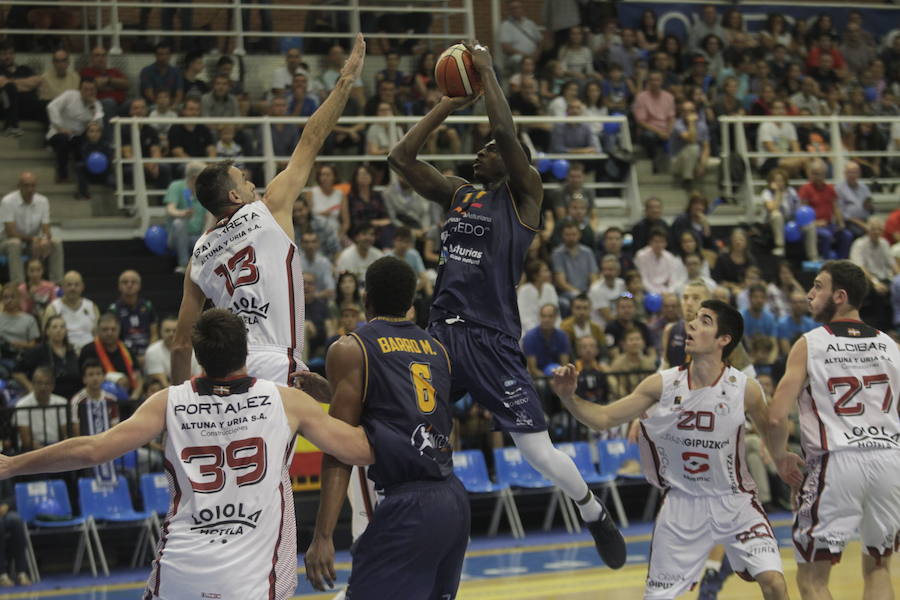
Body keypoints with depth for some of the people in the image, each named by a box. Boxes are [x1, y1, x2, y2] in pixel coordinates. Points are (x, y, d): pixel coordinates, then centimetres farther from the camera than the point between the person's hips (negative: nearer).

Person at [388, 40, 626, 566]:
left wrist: (487, 72, -6)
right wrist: (449, 105, 10)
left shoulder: (524, 194, 0)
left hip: (492, 339, -6)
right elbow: (401, 157, 11)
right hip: (441, 330, 6)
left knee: (540, 453, -5)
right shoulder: (457, 194, 17)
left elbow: (507, 133, -16)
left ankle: (597, 516, 21)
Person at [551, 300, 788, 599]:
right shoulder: (662, 384, -10)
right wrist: (568, 397, -21)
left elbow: (772, 438, 3)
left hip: (735, 503, -1)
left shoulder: (744, 389, -14)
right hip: (682, 504, 2)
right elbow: (604, 418, -7)